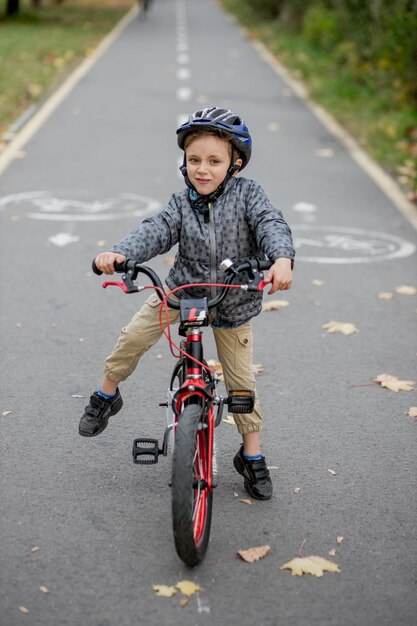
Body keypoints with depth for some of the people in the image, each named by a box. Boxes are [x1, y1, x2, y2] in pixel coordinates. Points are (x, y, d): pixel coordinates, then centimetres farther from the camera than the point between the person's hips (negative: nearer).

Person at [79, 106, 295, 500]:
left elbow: (271, 224, -28)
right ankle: (106, 395, 18)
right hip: (182, 287, 2)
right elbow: (155, 232, -23)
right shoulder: (182, 204, -9)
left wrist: (282, 258, -51)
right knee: (133, 337, -10)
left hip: (233, 301, -2)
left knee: (240, 379, 3)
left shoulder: (247, 193, -14)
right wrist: (118, 254, -44)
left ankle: (252, 456, 19)